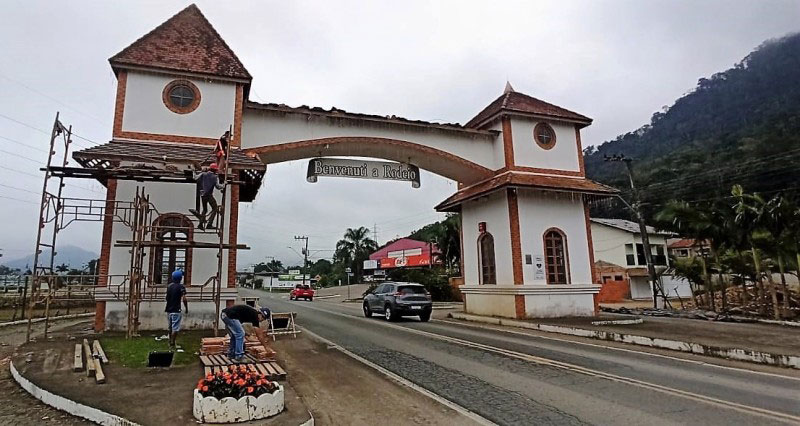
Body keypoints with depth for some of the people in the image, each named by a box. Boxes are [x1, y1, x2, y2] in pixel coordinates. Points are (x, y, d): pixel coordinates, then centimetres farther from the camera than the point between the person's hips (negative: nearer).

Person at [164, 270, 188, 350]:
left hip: (169, 309, 7)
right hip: (176, 310, -7)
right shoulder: (181, 287, -13)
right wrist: (186, 308, -8)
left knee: (170, 327, 19)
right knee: (175, 328, -2)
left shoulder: (169, 286, 8)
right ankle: (172, 344, -2)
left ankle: (171, 342, 31)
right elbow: (184, 299, -19)